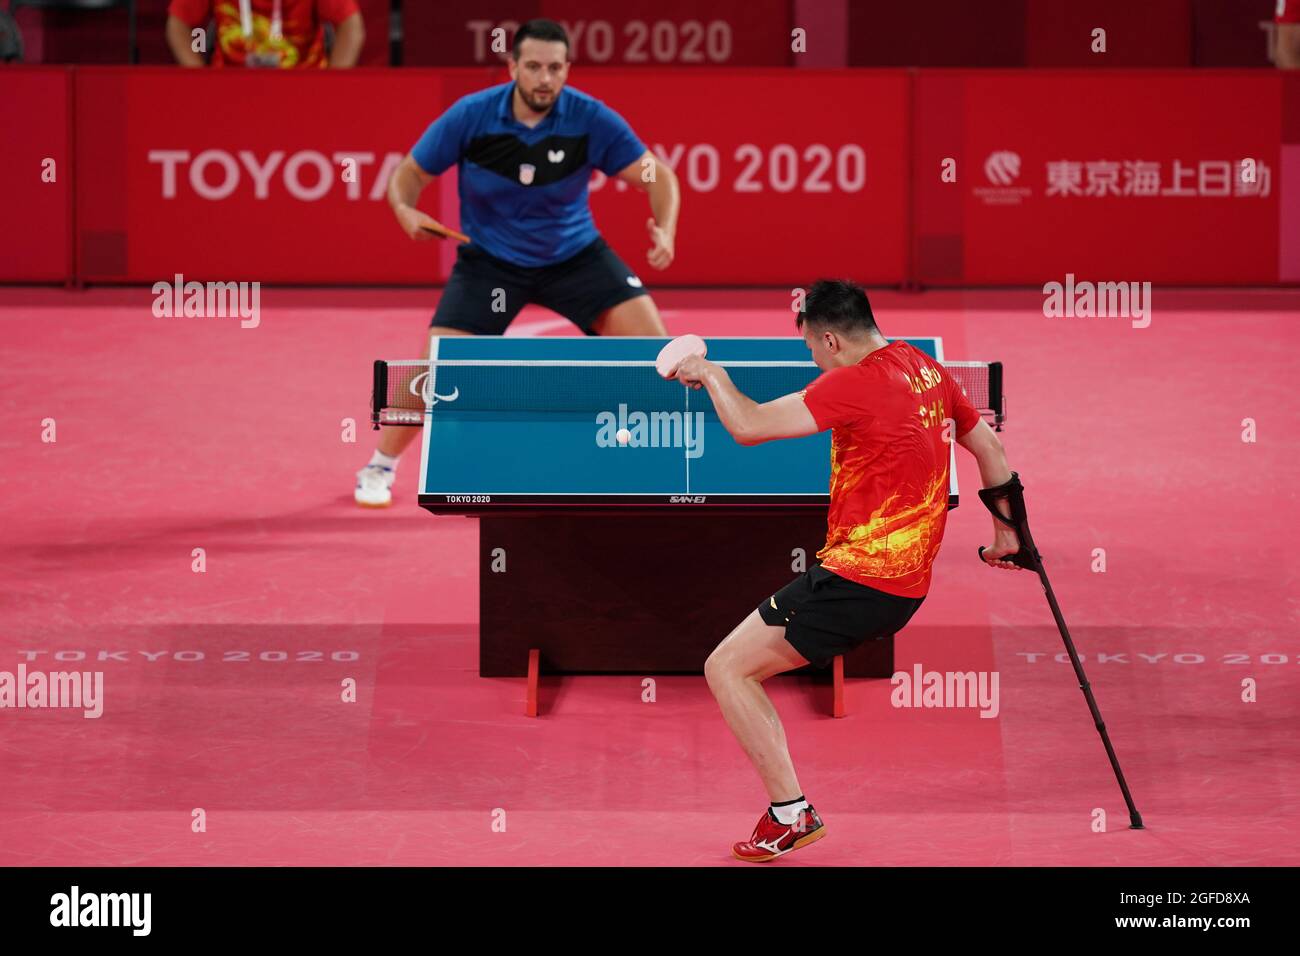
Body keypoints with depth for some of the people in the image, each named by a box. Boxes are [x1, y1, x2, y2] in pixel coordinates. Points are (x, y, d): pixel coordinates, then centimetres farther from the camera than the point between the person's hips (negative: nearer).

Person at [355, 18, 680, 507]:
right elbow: (410, 173, -7)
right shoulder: (470, 116, -19)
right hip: (489, 259, -1)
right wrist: (406, 210, -30)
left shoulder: (591, 119, -20)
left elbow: (657, 176, -15)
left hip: (574, 254, 1)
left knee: (651, 341, -15)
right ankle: (379, 468, 9)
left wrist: (664, 231, -35)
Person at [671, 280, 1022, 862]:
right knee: (740, 669, 19)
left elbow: (748, 426, -17)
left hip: (858, 579, -10)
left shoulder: (855, 383, -17)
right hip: (908, 582, 10)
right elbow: (988, 448, 24)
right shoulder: (928, 371, 11)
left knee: (725, 668, -5)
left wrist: (711, 374, 3)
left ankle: (792, 813, -7)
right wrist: (1006, 533, 37)